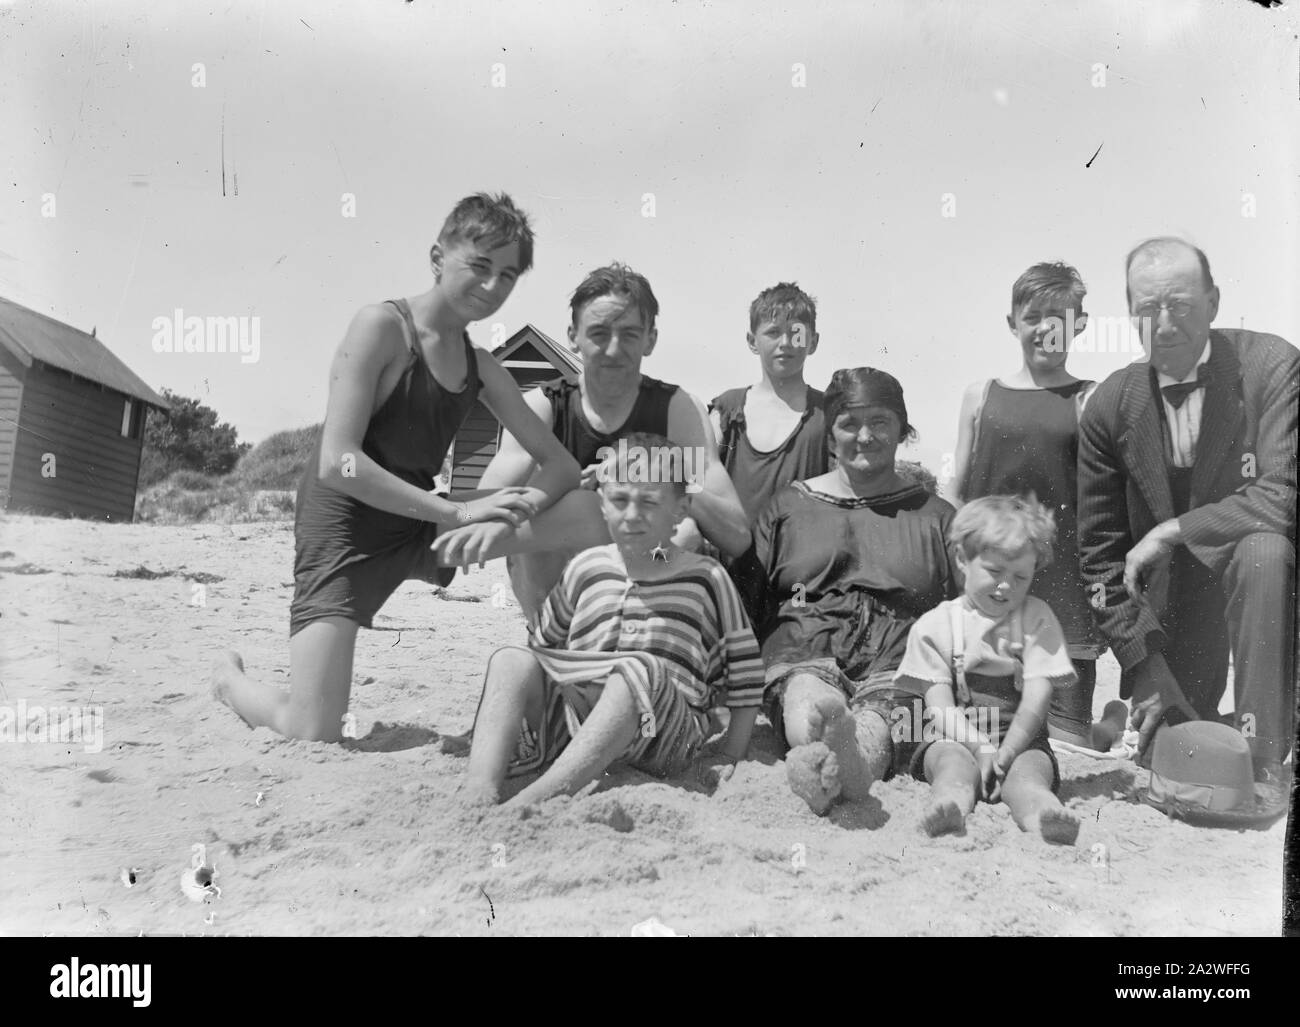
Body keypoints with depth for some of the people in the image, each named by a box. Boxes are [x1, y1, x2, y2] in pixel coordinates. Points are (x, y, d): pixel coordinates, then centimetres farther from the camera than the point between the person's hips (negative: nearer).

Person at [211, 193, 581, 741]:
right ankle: (230, 679, 19)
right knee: (312, 736, -14)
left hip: (420, 528, 7)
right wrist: (457, 511, -27)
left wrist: (525, 503, -22)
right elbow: (336, 463, -23)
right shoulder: (382, 326, -14)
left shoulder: (481, 367, 6)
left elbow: (562, 465, 2)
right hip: (343, 525, -6)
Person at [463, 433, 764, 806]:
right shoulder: (586, 568, 14)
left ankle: (539, 796, -46)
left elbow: (745, 670, 9)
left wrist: (730, 752, 5)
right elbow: (544, 645, 25)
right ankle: (479, 793, -37)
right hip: (572, 716, 3)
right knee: (510, 661, -20)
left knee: (641, 669, -36)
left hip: (665, 735, -3)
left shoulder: (706, 578, 7)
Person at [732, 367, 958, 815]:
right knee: (812, 699, -38)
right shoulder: (788, 505, 22)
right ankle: (827, 769, -70)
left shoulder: (935, 516, 24)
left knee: (875, 719, -36)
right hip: (804, 654, 0)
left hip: (896, 661, 1)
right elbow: (744, 602, 19)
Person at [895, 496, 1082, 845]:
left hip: (1021, 740, 1)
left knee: (1030, 768, -31)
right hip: (957, 739, 0)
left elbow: (1038, 697, -5)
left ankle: (1037, 807, -64)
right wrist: (980, 749, -22)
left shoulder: (1037, 619, 5)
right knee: (953, 761, -32)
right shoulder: (934, 626, 3)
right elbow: (940, 706, -5)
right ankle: (951, 802, -64)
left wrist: (1005, 754, -18)